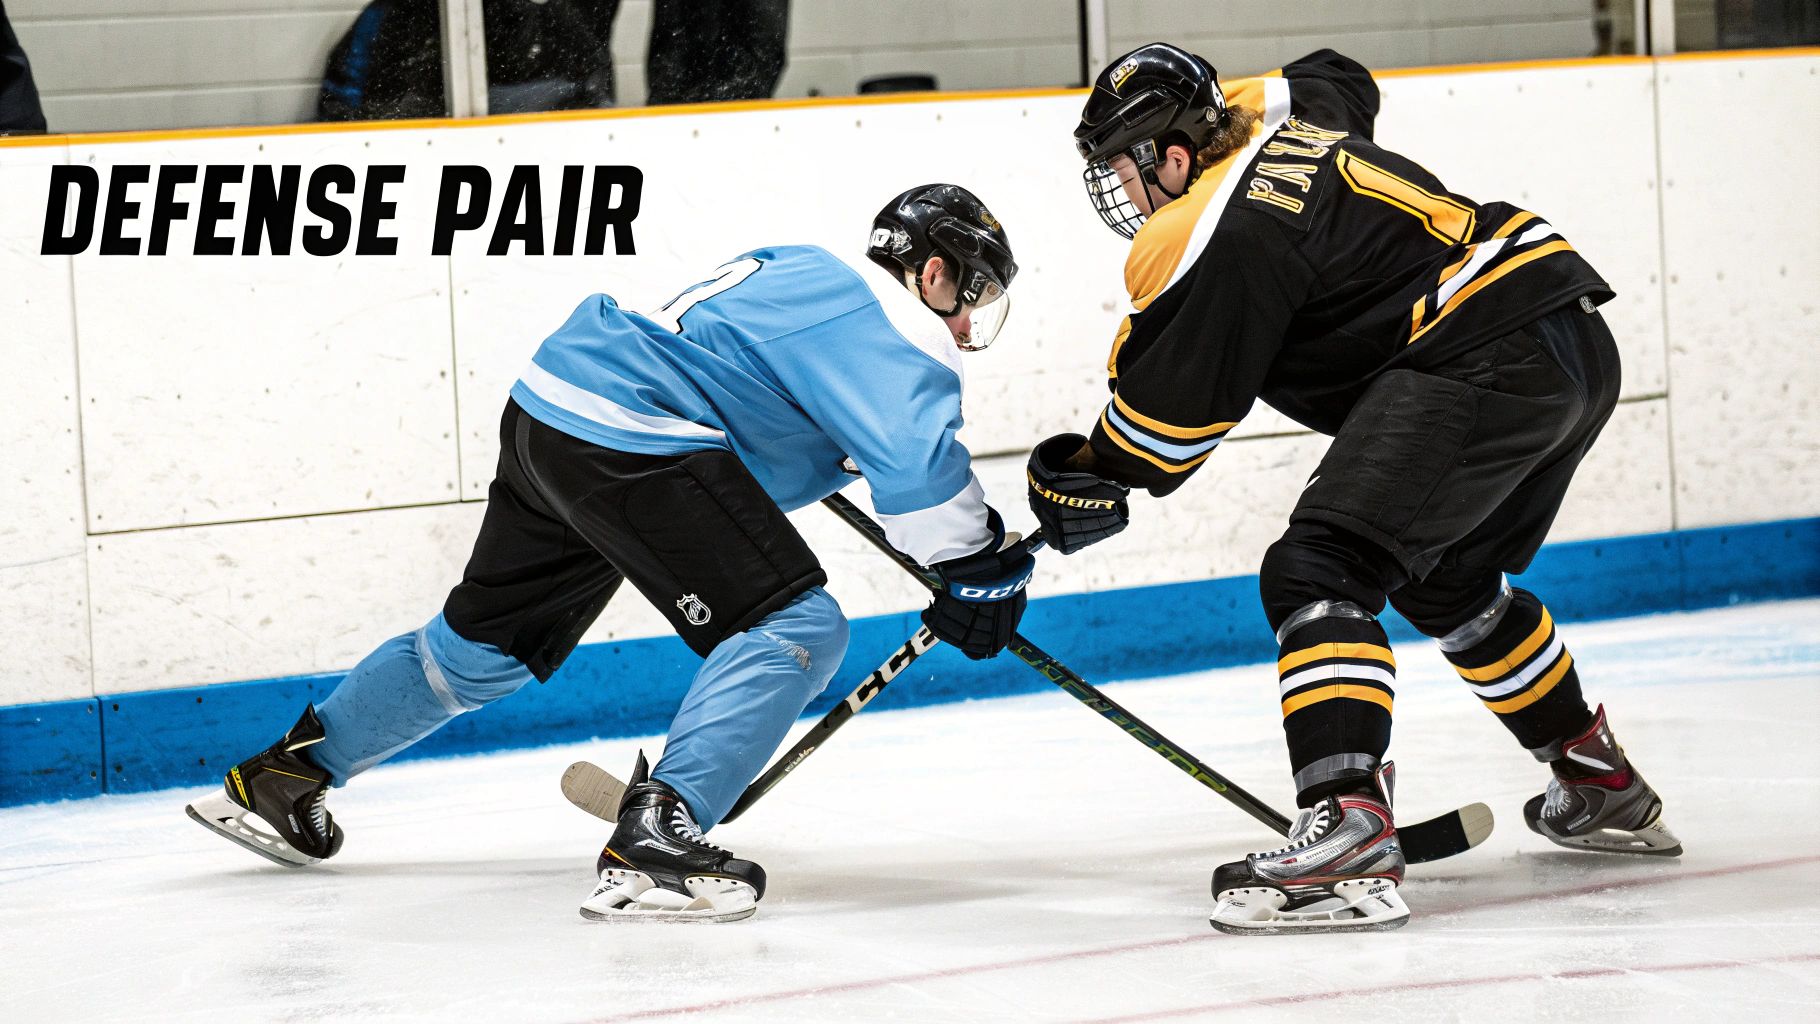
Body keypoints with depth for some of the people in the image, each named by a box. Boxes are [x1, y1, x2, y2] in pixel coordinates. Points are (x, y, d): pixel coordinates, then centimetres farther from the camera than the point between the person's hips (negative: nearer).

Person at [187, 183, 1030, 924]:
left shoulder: (810, 277, 21)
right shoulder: (886, 328, -8)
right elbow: (918, 459, -24)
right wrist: (980, 567, -15)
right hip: (628, 437, -10)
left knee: (482, 645, 26)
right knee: (794, 629, -14)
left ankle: (281, 778, 38)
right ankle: (652, 842, -26)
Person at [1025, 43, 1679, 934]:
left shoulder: (1222, 240, -12)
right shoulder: (1274, 124, 15)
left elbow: (1167, 417, -7)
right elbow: (1338, 81, 41)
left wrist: (1087, 477, 11)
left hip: (1482, 367, -11)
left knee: (1317, 572, -17)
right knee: (1446, 580, 30)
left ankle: (1348, 838, -34)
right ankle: (1605, 791, 43)